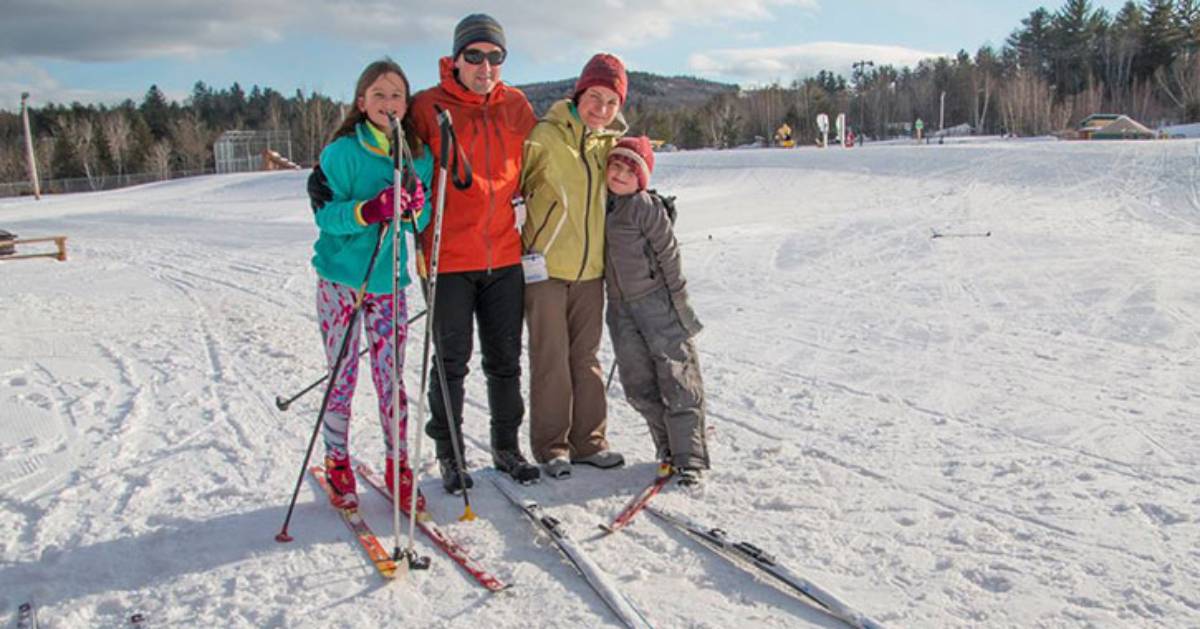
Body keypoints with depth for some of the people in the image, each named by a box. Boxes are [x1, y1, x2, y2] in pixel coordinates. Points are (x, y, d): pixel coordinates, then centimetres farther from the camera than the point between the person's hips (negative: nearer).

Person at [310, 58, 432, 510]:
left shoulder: (419, 156, 4)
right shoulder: (342, 152, -8)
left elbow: (423, 222, 2)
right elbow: (325, 214, -13)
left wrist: (414, 208, -20)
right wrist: (367, 210, -31)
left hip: (389, 281, 3)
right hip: (341, 280, -3)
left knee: (391, 376, 7)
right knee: (342, 376, 6)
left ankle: (398, 466, 20)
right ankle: (337, 463, 22)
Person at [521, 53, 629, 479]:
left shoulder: (610, 142, 9)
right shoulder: (546, 136, -9)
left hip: (590, 268, 5)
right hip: (545, 265, -5)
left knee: (586, 356, 12)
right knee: (551, 359, 0)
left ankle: (588, 441, 22)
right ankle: (550, 446, 14)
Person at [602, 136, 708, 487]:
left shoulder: (646, 208, -12)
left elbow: (669, 256, -10)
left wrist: (681, 305, -9)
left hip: (658, 302, -6)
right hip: (621, 307, 6)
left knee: (677, 381, -4)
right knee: (639, 385, 8)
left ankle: (689, 459, 1)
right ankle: (668, 446, 23)